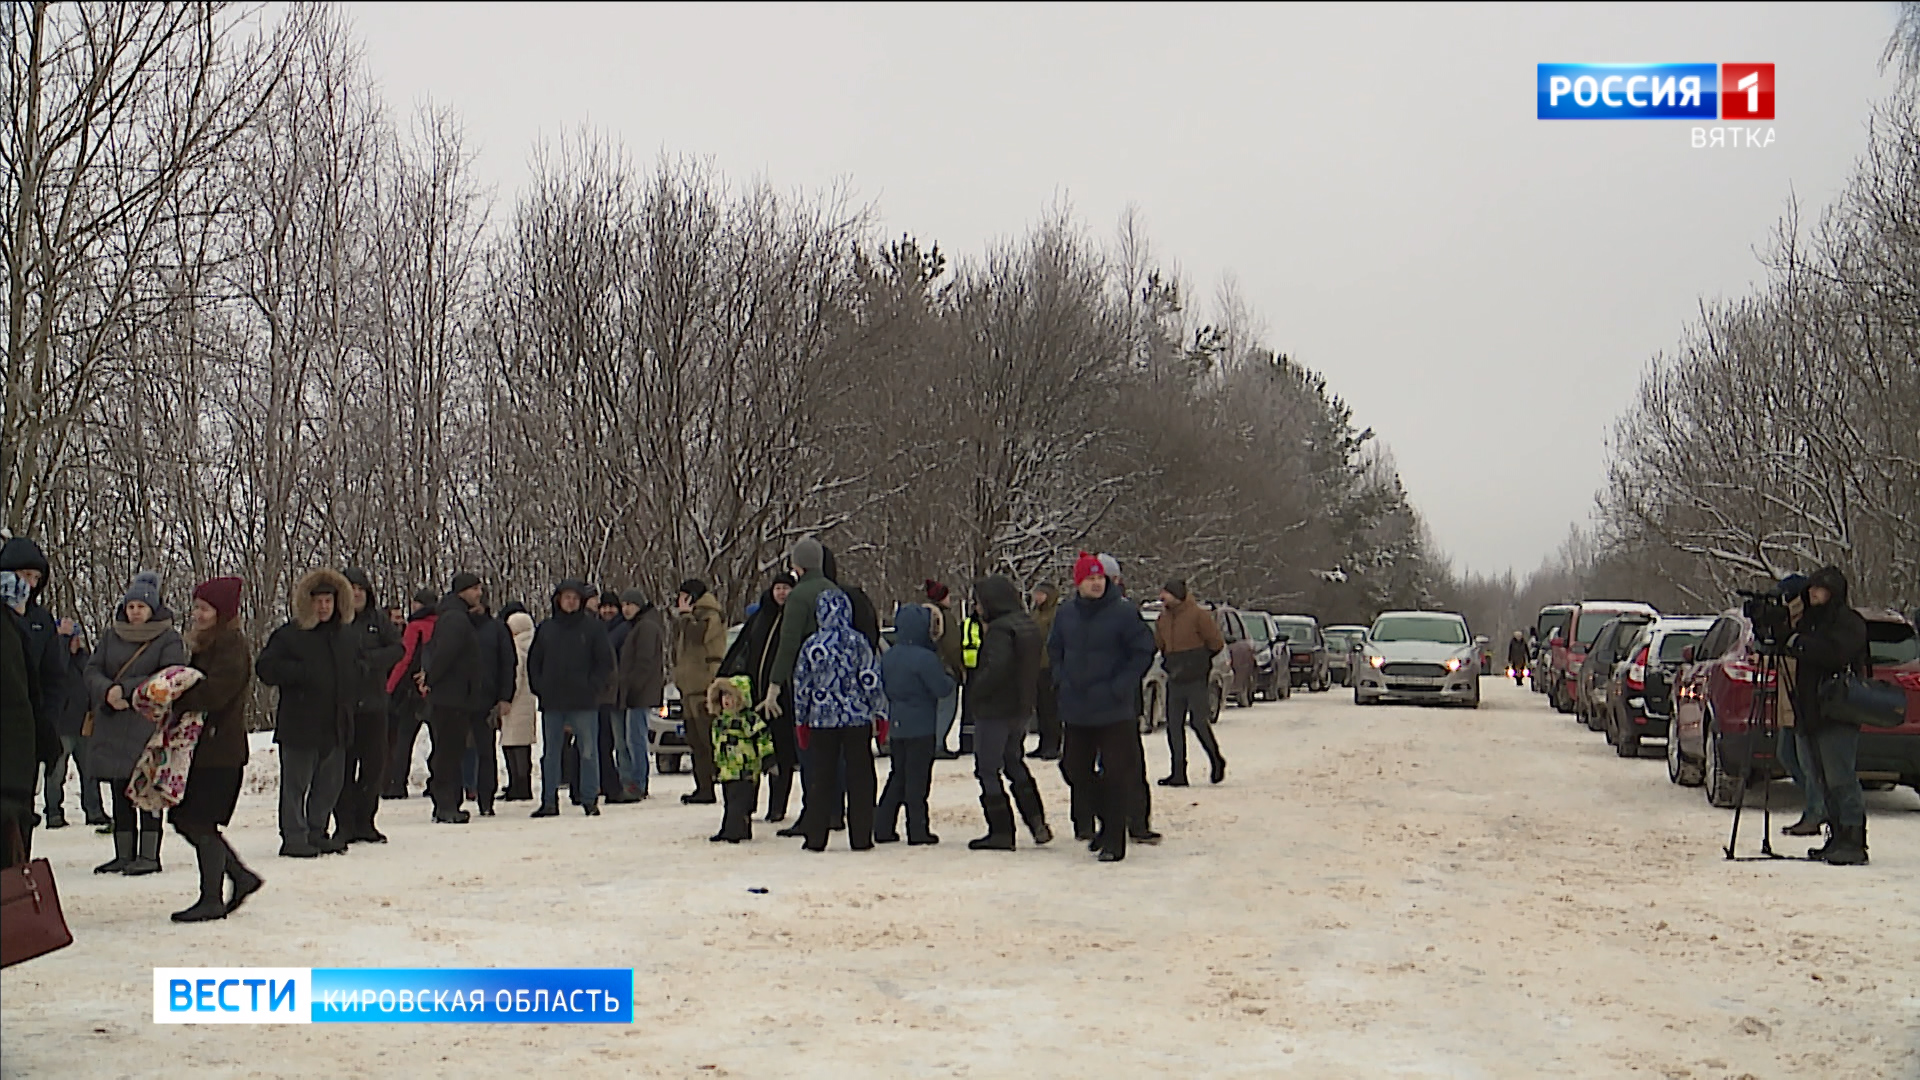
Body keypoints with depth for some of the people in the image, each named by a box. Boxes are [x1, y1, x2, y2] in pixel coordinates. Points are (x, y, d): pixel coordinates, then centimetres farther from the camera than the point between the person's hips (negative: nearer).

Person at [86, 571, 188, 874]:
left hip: (149, 724, -5)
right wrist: (108, 692, -14)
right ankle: (124, 854, 16)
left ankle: (149, 854, -2)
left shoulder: (169, 639, -1)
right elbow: (92, 671, 7)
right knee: (120, 793, 9)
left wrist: (126, 689, -18)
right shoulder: (112, 635, 14)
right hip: (112, 726, 5)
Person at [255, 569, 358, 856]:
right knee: (296, 782, -3)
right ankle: (293, 836, 3)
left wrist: (350, 698, 14)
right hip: (300, 724, -6)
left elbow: (357, 670, 29)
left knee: (330, 783, 10)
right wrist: (302, 673, -20)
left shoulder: (346, 637, 14)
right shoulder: (289, 635, -5)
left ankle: (316, 833, 21)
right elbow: (265, 668, -11)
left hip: (337, 725, 6)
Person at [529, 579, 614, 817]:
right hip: (551, 702, 3)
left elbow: (606, 663, 2)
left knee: (588, 751, -1)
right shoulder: (546, 629, 10)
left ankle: (589, 799, 6)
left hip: (584, 702, -3)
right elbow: (533, 662, 16)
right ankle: (549, 801, 13)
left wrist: (591, 687, -7)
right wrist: (539, 688, 3)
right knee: (550, 753, 7)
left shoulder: (593, 627, 2)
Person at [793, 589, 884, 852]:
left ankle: (816, 837, 9)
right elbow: (871, 680, -6)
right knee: (859, 776, 5)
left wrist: (801, 720, 15)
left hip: (822, 720, 1)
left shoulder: (811, 645, 0)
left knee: (821, 776, 8)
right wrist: (880, 713, 3)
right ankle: (860, 837, 5)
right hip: (857, 719, -1)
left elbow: (800, 684, 5)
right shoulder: (858, 641, -5)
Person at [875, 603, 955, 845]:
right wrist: (948, 676, 3)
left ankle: (883, 827, 15)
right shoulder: (925, 658, -18)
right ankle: (918, 831, 2)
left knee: (897, 776, 15)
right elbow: (943, 690, -15)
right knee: (918, 778, 0)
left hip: (895, 726, 7)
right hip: (921, 727, -7)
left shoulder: (888, 657, 6)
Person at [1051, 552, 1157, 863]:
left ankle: (1114, 840, 6)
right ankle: (1109, 818, 32)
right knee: (1074, 768, 11)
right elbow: (1055, 649, 21)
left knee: (1116, 773, -3)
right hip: (1076, 711, 5)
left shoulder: (1124, 612, -9)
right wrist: (1062, 679, 8)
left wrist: (1121, 686, -12)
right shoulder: (1065, 614, 5)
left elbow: (1144, 651, -6)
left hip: (1115, 711, -5)